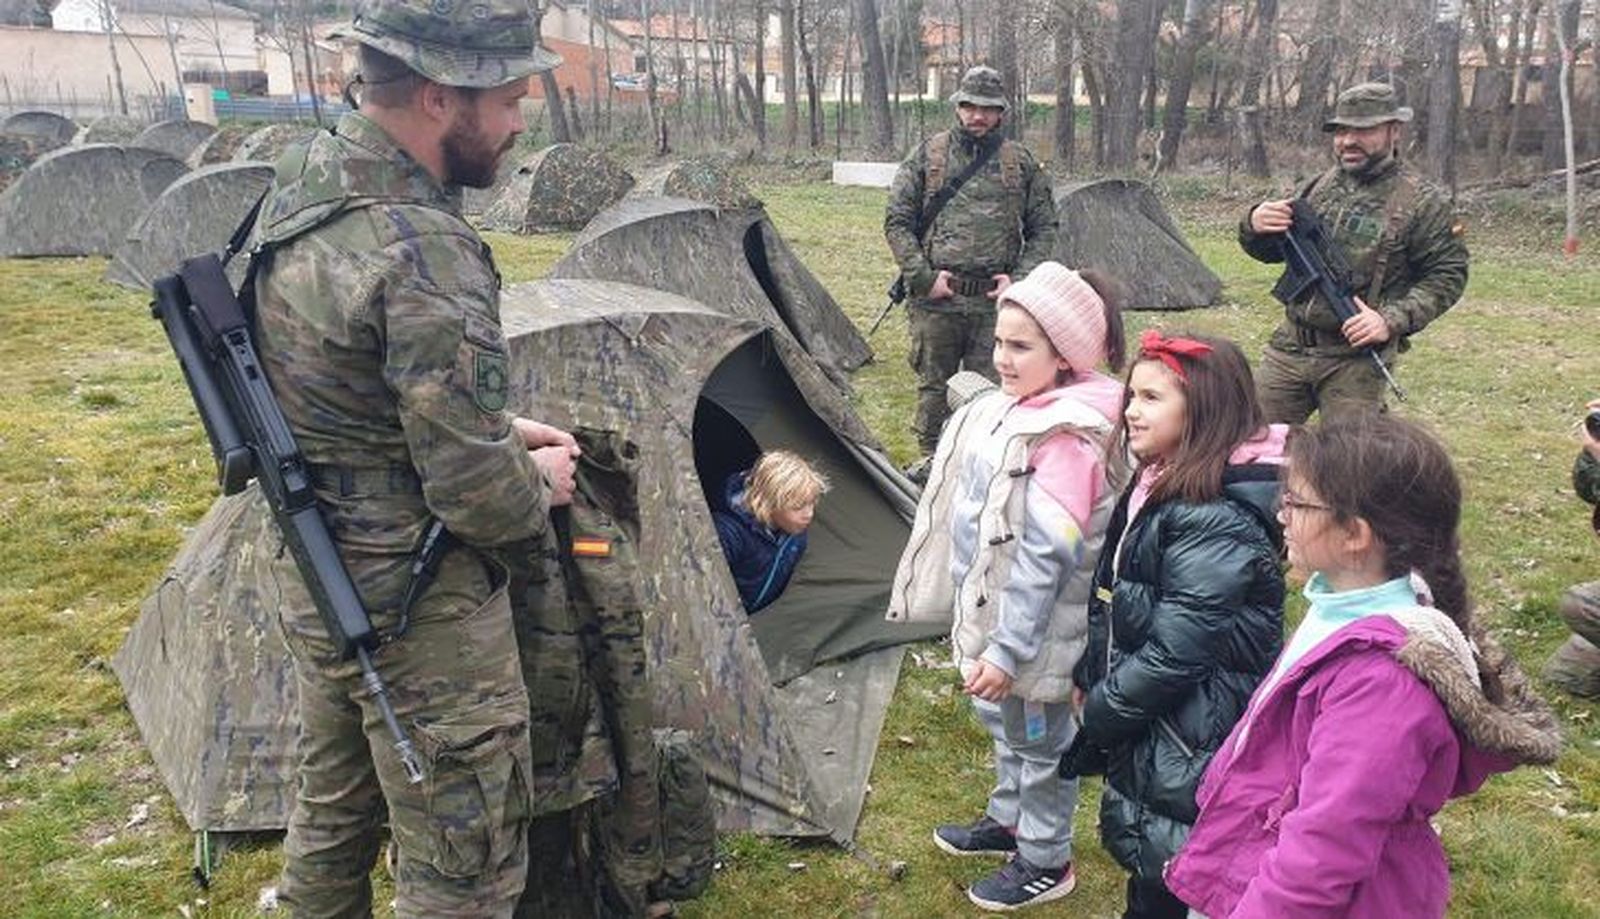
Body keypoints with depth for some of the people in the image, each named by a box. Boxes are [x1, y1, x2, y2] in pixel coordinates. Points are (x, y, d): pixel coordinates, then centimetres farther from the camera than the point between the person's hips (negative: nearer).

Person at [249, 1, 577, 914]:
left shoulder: (298, 186, 2)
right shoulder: (423, 256, -28)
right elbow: (473, 492, -24)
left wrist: (499, 427, 10)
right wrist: (542, 486, -3)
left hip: (313, 579, 9)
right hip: (418, 610, -9)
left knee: (333, 811, 27)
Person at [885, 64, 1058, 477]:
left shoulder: (1021, 163, 7)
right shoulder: (928, 155, 4)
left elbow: (1043, 229, 11)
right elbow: (897, 222, 3)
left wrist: (1020, 279, -3)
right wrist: (923, 276, -6)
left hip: (995, 300, 1)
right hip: (936, 300, 0)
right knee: (933, 384, 8)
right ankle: (930, 456, 23)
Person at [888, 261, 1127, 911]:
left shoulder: (1067, 438, -27)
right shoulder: (1009, 408, 1)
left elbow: (1044, 555, -27)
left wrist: (1007, 650, -24)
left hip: (1032, 627, -9)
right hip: (988, 605, 9)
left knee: (1037, 736, 11)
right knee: (1001, 721, 26)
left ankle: (1044, 862, 32)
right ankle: (1008, 820, 49)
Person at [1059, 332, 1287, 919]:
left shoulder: (1219, 522, -25)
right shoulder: (1160, 485, 4)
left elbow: (1175, 650, -25)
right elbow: (1114, 599, 14)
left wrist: (1099, 716, -14)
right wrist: (1090, 680, 8)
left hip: (1189, 748, -9)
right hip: (1145, 728, 9)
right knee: (1144, 861, 23)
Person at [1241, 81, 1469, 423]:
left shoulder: (1422, 202, -4)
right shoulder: (1320, 186, 9)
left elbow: (1446, 276, -5)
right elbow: (1273, 251, 16)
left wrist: (1392, 321, -19)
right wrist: (1255, 226, -7)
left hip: (1356, 359, -4)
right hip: (1289, 346, 5)